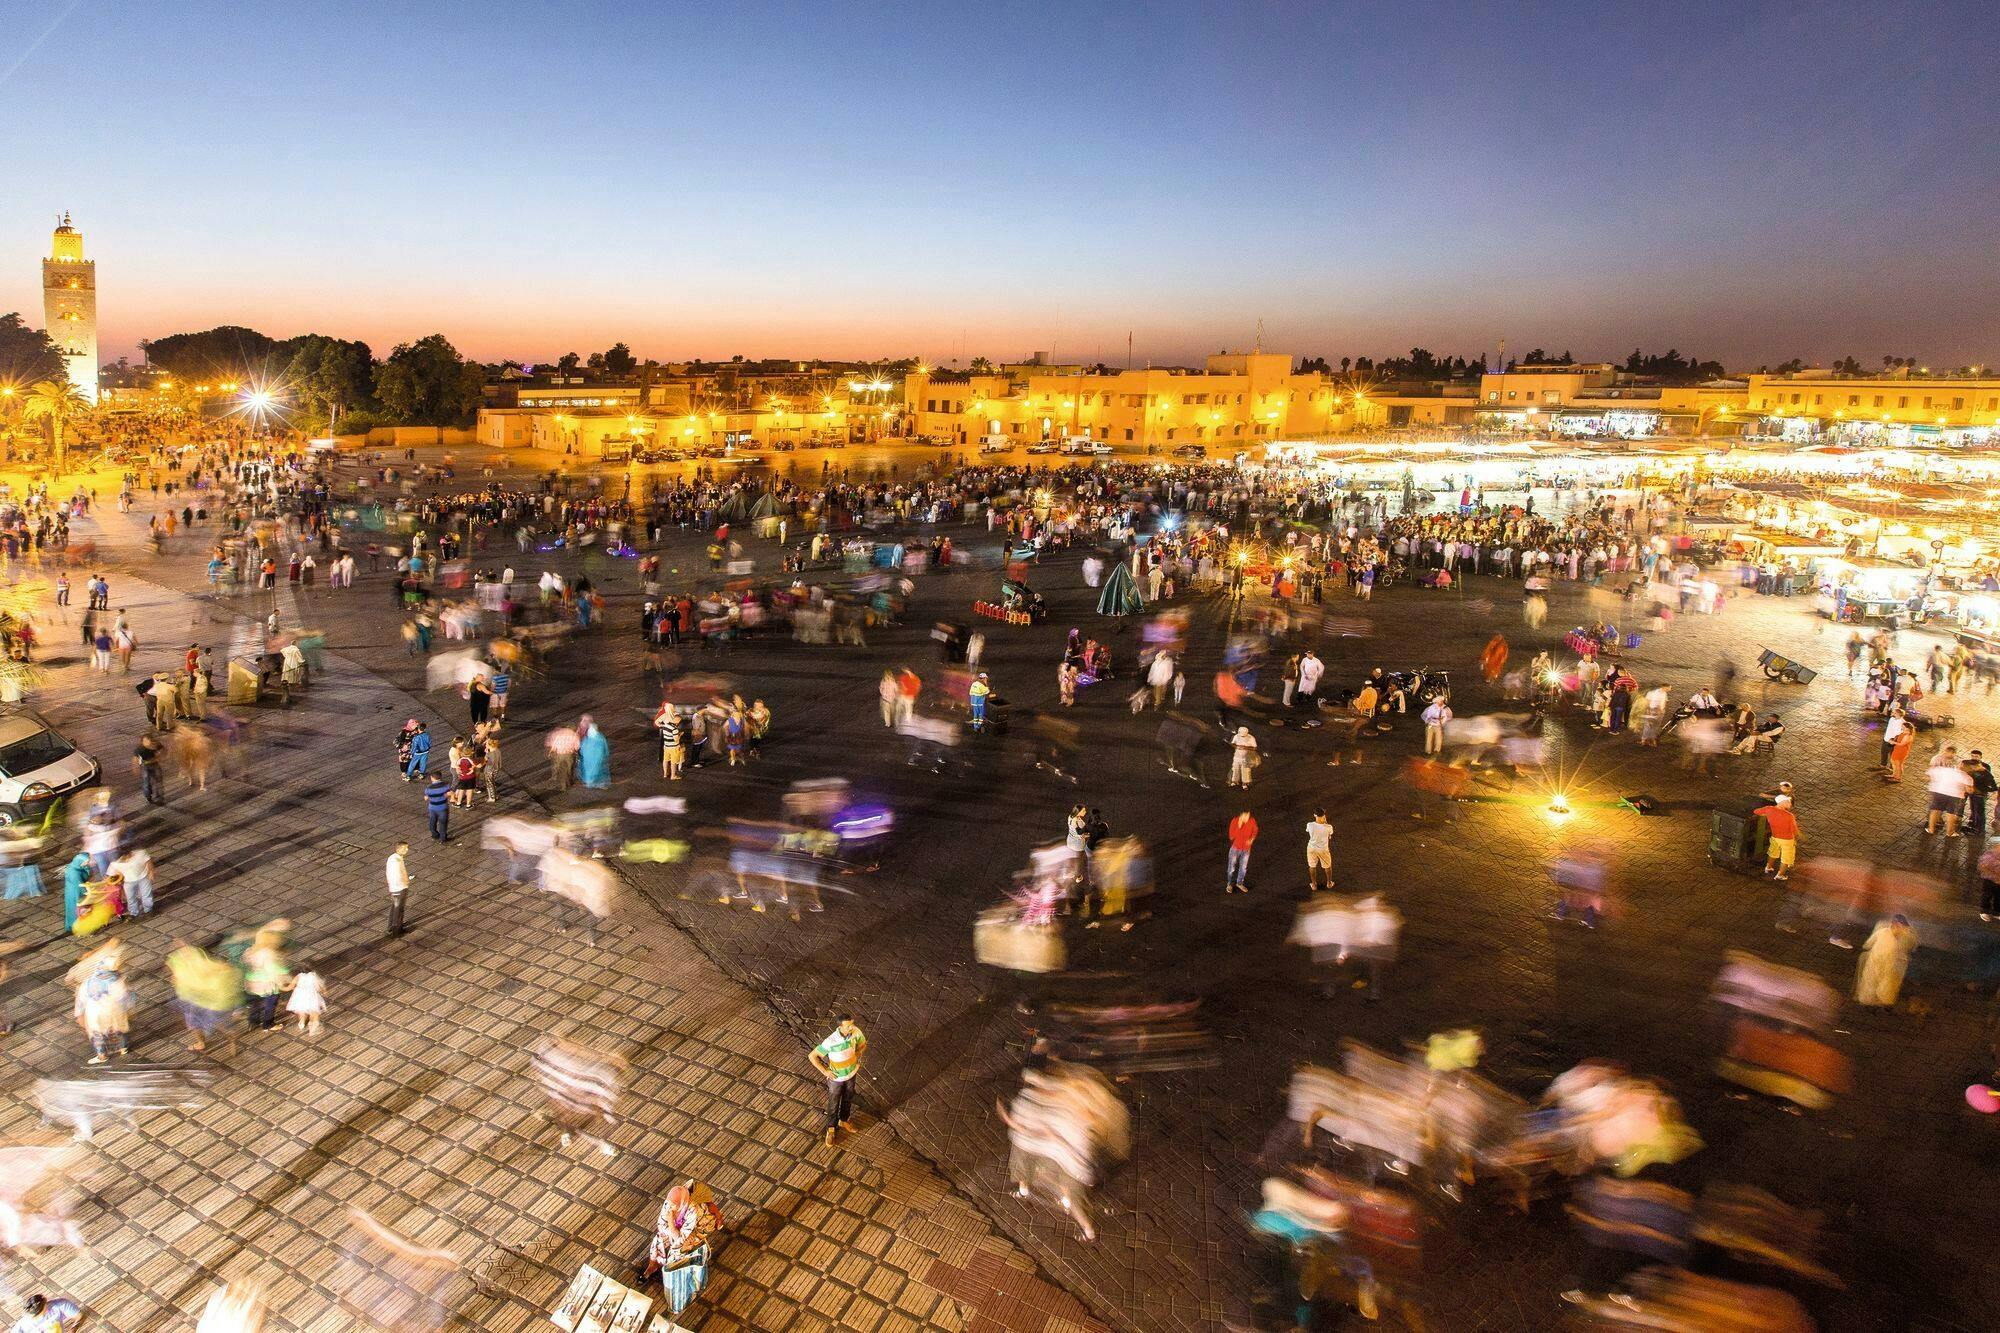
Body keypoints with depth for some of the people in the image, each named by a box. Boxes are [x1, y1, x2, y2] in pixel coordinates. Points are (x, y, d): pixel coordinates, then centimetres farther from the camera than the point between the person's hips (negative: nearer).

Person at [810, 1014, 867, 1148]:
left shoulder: (856, 1032, -24)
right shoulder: (831, 1041, -38)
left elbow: (863, 1044, 0)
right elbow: (812, 1056, -28)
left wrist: (856, 1059, -4)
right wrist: (825, 1071, -21)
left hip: (851, 1074, 4)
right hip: (836, 1078, -4)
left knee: (848, 1100, 27)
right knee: (833, 1104, 18)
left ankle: (844, 1121, 54)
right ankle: (831, 1129, 41)